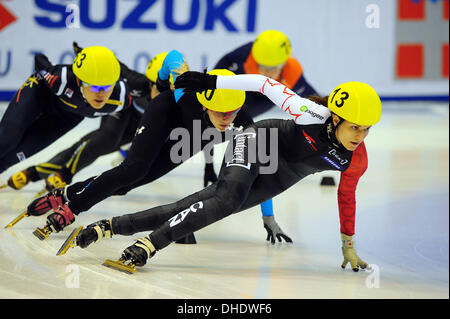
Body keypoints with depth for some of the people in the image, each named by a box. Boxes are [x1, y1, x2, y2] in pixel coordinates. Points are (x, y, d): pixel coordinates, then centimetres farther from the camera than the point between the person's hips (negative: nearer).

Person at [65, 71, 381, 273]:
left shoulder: (357, 160, -14)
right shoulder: (315, 115, -29)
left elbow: (347, 196, 6)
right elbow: (267, 84, -19)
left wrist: (348, 244, 15)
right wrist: (214, 81, -19)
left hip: (273, 180, 5)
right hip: (256, 141, -5)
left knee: (211, 206, -2)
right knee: (227, 199, -33)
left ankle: (111, 226, 1)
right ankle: (148, 244, -32)